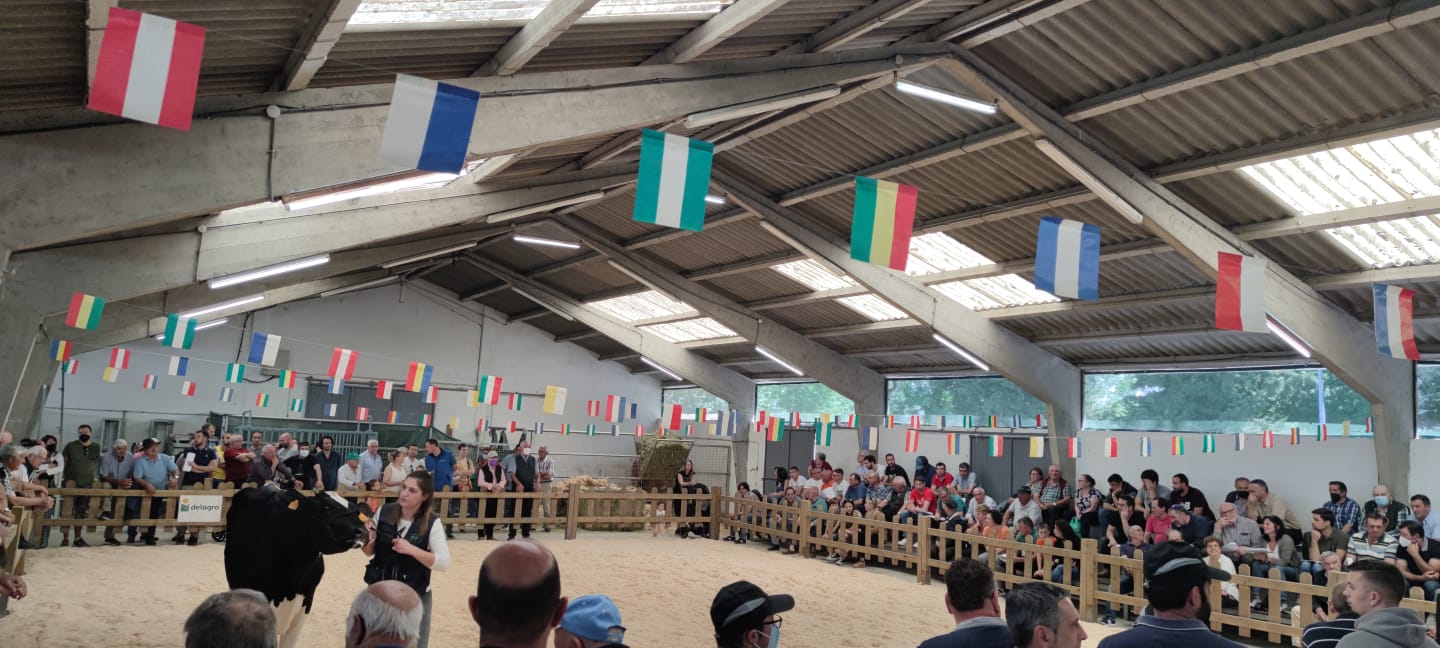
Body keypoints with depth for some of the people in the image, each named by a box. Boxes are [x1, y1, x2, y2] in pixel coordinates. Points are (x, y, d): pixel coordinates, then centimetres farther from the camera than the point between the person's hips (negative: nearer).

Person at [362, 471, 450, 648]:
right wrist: (367, 539, -17)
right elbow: (370, 552, 5)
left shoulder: (432, 523, -13)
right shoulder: (384, 512, -6)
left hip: (414, 597, -2)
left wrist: (411, 549, -27)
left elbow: (444, 563, -18)